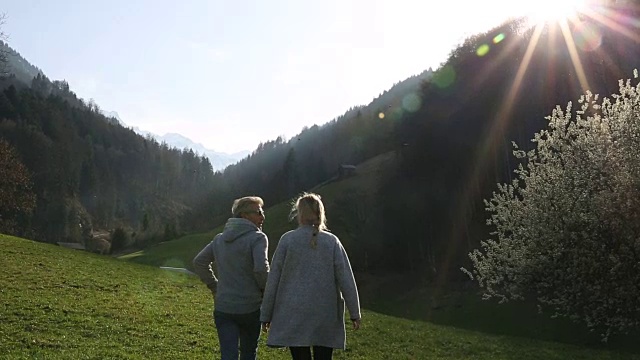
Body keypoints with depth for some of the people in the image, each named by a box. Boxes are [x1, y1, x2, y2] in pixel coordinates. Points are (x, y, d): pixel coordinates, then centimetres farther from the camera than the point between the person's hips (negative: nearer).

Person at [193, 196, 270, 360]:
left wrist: (213, 285, 15)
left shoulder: (220, 238, 10)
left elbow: (199, 262, 13)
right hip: (250, 307, -4)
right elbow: (261, 268, -22)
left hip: (223, 308, 4)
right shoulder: (257, 238, -11)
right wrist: (265, 290, -4)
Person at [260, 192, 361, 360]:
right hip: (326, 315, 1)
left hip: (295, 315, -1)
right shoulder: (332, 241, 1)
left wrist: (266, 315, 6)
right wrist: (355, 312, 6)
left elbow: (273, 280, -2)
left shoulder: (287, 239, -3)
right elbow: (346, 280, -1)